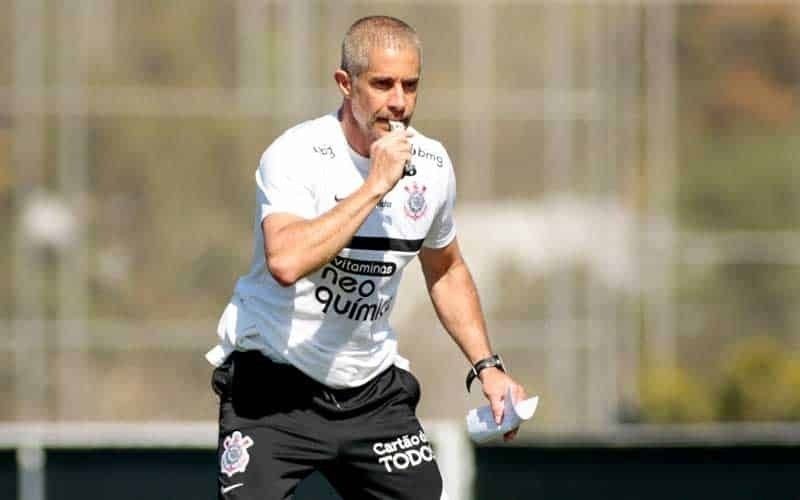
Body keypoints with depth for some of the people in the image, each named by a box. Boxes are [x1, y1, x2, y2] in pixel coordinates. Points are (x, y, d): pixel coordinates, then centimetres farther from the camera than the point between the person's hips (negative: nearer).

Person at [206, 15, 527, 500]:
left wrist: (487, 366, 12)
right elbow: (286, 262, -37)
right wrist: (375, 185, -33)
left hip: (372, 391, 5)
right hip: (273, 387, -5)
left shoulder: (432, 165, 1)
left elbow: (446, 270, 20)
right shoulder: (295, 155, -18)